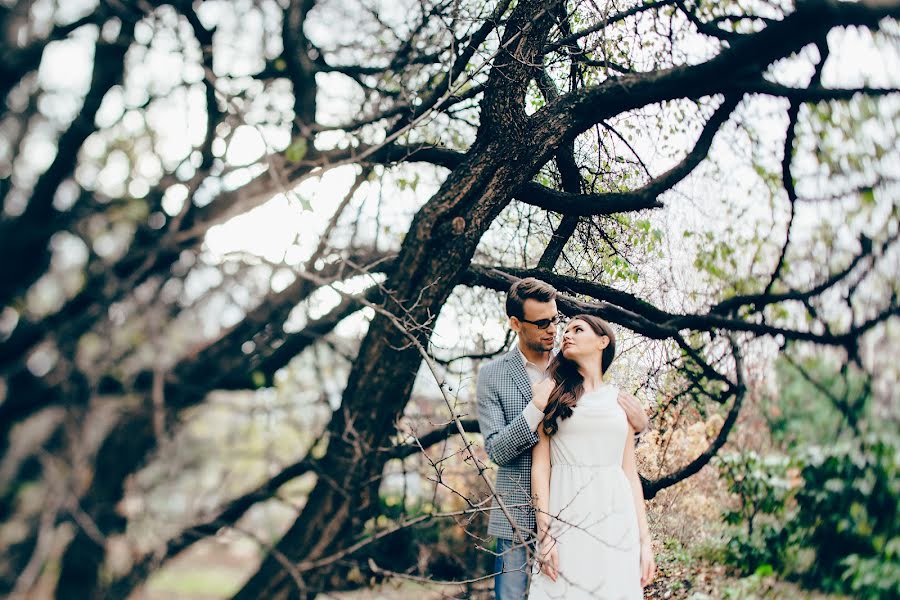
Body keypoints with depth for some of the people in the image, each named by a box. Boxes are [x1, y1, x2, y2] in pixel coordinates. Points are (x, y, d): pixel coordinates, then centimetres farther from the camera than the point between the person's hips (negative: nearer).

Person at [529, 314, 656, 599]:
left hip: (617, 521, 3)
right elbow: (540, 463, -2)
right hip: (568, 517, -3)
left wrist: (645, 540, 5)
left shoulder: (621, 400, 14)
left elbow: (630, 472, 12)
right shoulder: (551, 389, 6)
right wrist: (544, 532, -11)